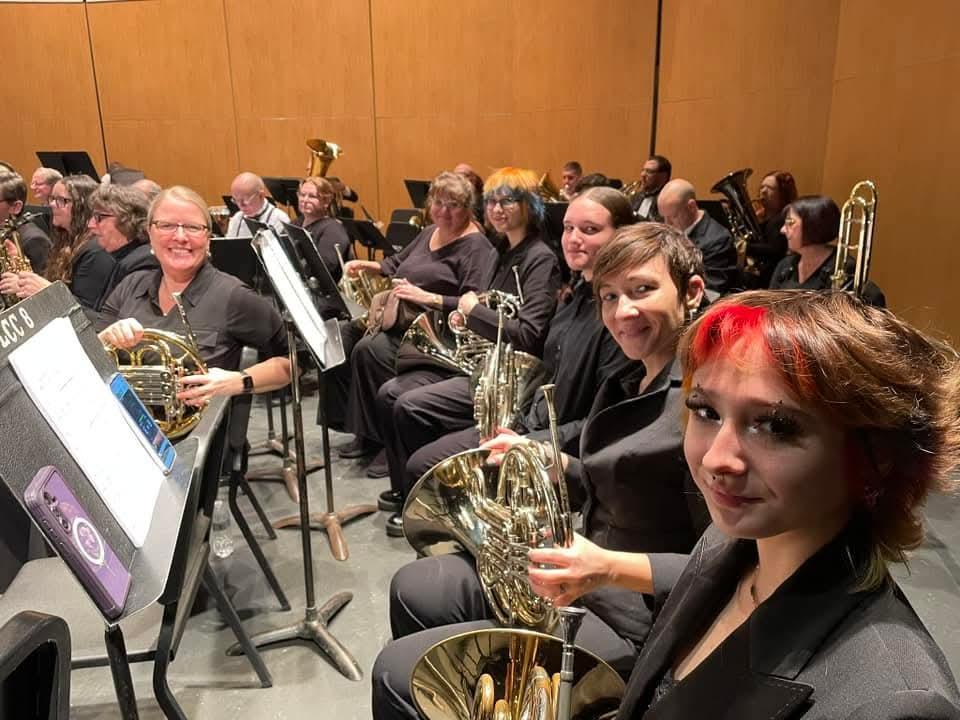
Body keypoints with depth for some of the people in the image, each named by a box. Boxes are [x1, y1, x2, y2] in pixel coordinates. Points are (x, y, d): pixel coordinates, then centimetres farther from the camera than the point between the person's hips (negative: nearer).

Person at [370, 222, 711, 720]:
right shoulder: (631, 384, 7)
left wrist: (610, 568, -36)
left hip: (630, 621, -9)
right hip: (575, 576, 9)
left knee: (400, 677, -10)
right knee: (412, 590, 16)